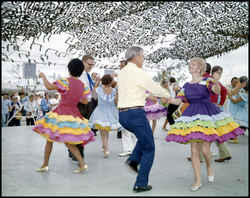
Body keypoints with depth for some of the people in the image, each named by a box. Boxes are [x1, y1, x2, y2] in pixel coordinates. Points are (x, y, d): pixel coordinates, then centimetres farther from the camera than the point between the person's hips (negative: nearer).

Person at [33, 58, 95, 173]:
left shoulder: (66, 81, -11)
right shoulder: (82, 85, 7)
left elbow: (49, 87, -19)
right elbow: (85, 101, 17)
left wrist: (43, 76, -2)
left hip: (61, 114, -5)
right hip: (74, 115, 5)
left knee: (50, 138, 12)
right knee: (69, 143, 12)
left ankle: (45, 165, 19)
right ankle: (82, 164, -3)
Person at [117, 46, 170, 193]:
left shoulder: (122, 72, 13)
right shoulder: (139, 73, -11)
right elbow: (156, 89, -4)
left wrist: (150, 96, 30)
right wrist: (167, 96, 16)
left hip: (122, 115, 8)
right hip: (136, 113, -8)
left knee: (145, 135, 31)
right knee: (149, 149, 7)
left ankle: (134, 160, 15)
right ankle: (141, 184, 9)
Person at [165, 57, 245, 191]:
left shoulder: (207, 81, 0)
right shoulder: (186, 86, 14)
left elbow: (217, 91, -19)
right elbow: (178, 101, 10)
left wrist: (216, 83, -41)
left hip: (208, 114, -4)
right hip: (192, 116, 4)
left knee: (205, 149, -8)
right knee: (194, 150, 0)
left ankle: (209, 166, 27)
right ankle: (197, 180, 11)